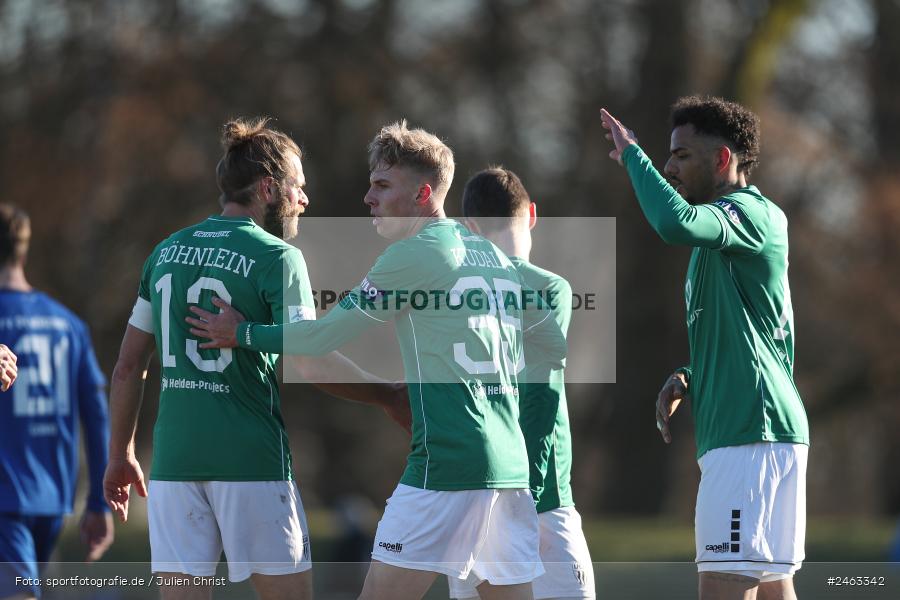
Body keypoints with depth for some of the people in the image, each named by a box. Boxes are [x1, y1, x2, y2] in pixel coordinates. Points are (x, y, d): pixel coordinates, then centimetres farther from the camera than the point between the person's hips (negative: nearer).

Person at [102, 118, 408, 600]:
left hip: (174, 459, 5)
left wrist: (120, 454, 22)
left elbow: (128, 367, 14)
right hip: (251, 459, -5)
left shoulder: (167, 253, 12)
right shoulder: (276, 257, -6)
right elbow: (313, 365, -15)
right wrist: (390, 397, -2)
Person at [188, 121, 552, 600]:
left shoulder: (413, 255, -5)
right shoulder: (495, 257, 18)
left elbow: (325, 335, -1)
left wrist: (241, 334, 12)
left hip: (446, 464, -8)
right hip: (510, 463, 8)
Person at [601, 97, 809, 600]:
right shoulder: (724, 232, 23)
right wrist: (688, 379, 12)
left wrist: (632, 154, -14)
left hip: (750, 433, -11)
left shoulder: (752, 213, -8)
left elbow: (676, 223, -30)